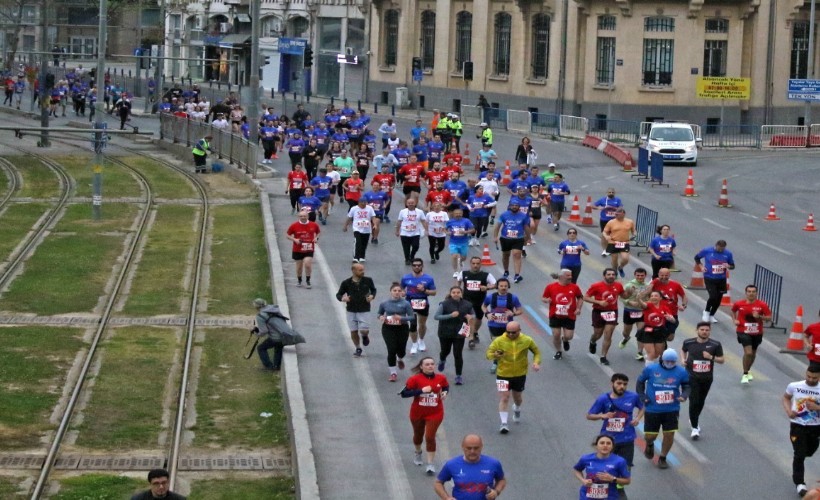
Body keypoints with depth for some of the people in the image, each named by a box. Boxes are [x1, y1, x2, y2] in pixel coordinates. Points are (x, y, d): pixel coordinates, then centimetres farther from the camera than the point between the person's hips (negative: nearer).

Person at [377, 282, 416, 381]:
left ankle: (400, 359, 49)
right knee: (391, 350, -9)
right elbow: (379, 313, 14)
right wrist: (381, 317, -9)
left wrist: (401, 318, -23)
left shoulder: (405, 304, -8)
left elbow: (412, 317, -7)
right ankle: (393, 373, 4)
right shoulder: (384, 303, -1)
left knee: (401, 350, 9)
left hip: (402, 329, 0)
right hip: (388, 329, 0)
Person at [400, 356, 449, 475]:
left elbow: (446, 387, 16)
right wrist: (421, 390, -28)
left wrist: (445, 392, -8)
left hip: (435, 413, 0)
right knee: (418, 435, 21)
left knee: (430, 437, -10)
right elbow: (404, 393, -20)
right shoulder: (415, 379, -15)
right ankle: (418, 453, 52)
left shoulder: (441, 378, -6)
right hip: (417, 413, 0)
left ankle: (430, 464, -1)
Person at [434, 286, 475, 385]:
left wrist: (470, 316, -12)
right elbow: (436, 316, -15)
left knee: (458, 355, -4)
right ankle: (442, 361, 54)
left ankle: (458, 376, 6)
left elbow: (474, 315, 13)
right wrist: (450, 315, -25)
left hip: (459, 333, 0)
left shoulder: (467, 304, -3)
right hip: (445, 332, 0)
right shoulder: (445, 304, -11)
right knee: (445, 351, 17)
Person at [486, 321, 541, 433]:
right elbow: (488, 353, -11)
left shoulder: (527, 340, -9)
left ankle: (517, 410, 55)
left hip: (520, 374, 2)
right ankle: (504, 423, -4)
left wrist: (536, 362, -13)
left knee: (518, 398, 20)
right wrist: (494, 355, -35)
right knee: (504, 398, -11)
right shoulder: (499, 341, -15)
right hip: (503, 374, -2)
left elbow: (536, 352, 6)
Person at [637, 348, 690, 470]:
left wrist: (684, 396, -13)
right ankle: (649, 445, 44)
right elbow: (640, 381, 8)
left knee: (669, 434, 0)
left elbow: (686, 386, 7)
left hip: (671, 410, 1)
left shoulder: (681, 372, -5)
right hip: (652, 409, -1)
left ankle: (662, 458, 24)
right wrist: (642, 396, -3)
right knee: (650, 435, 5)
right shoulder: (650, 369, -7)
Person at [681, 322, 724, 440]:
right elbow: (683, 349, 19)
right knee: (694, 402, -11)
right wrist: (684, 359, 0)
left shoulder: (715, 345, -6)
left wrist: (711, 357, -20)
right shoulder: (689, 342, -4)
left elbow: (721, 360, -1)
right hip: (692, 376, -2)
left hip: (707, 377, 2)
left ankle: (694, 420, 43)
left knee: (701, 402, 16)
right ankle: (695, 428, -4)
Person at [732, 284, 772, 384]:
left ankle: (748, 371, 44)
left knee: (753, 353, 19)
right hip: (744, 332, -3)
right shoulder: (739, 304, -6)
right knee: (748, 352, -19)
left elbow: (769, 318, -7)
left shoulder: (762, 305, -8)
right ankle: (745, 375, -4)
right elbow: (733, 310, 16)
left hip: (757, 333, 3)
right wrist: (735, 320, 0)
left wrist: (759, 316, -24)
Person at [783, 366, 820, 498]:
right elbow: (786, 397, 12)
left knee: (808, 452, 20)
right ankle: (800, 484, -2)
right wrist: (788, 410, -6)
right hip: (798, 426, -1)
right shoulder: (794, 387, -7)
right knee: (799, 455, -8)